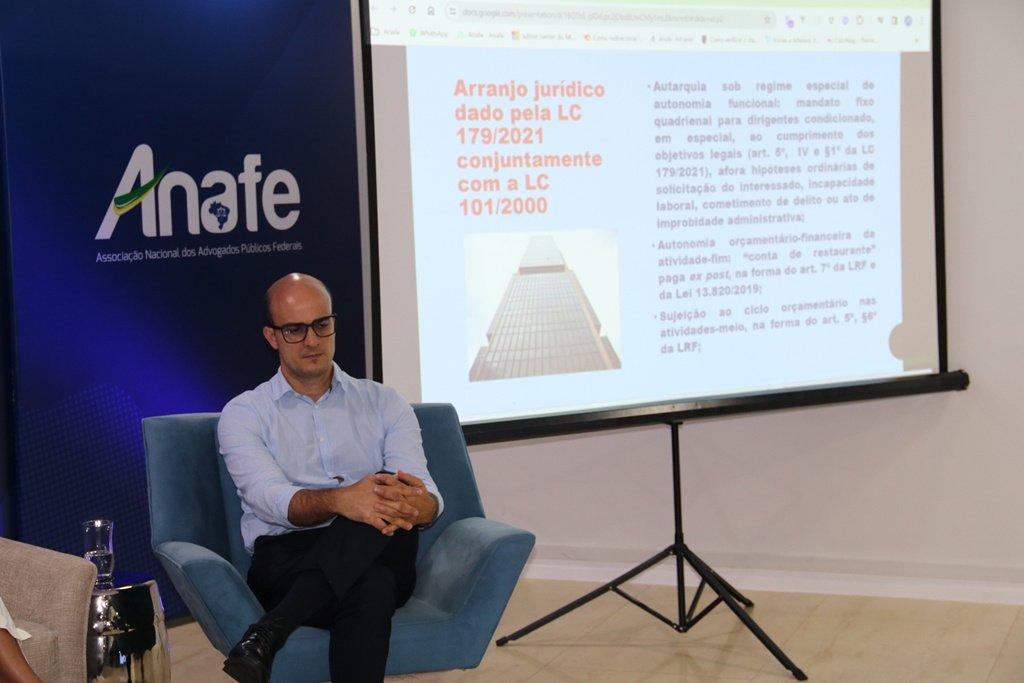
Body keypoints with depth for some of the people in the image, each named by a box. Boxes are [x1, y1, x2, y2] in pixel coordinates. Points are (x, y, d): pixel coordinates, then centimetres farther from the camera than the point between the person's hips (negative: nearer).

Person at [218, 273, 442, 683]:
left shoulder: (382, 403, 15)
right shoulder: (243, 414, 9)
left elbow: (426, 495, 0)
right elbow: (271, 499, -10)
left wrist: (418, 505, -29)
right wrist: (340, 501, -33)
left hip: (377, 556, 3)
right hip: (286, 561, -3)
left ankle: (268, 634, -40)